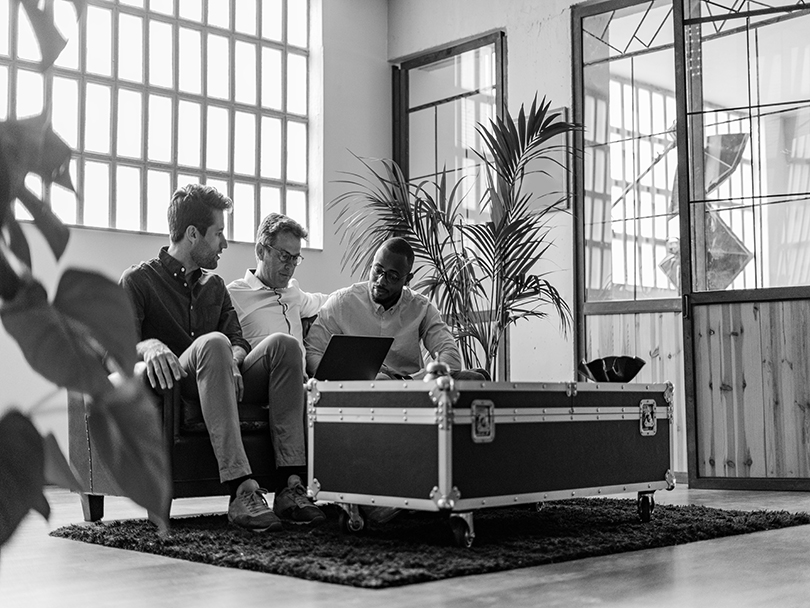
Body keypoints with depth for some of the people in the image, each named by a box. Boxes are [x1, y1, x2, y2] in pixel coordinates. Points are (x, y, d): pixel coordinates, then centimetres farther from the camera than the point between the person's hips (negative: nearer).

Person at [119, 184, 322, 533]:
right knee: (213, 343, -36)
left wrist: (231, 361, -13)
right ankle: (241, 490, -47)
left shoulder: (214, 285, 24)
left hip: (223, 388, 5)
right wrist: (149, 345, -30)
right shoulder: (138, 280, 5)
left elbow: (238, 340, 12)